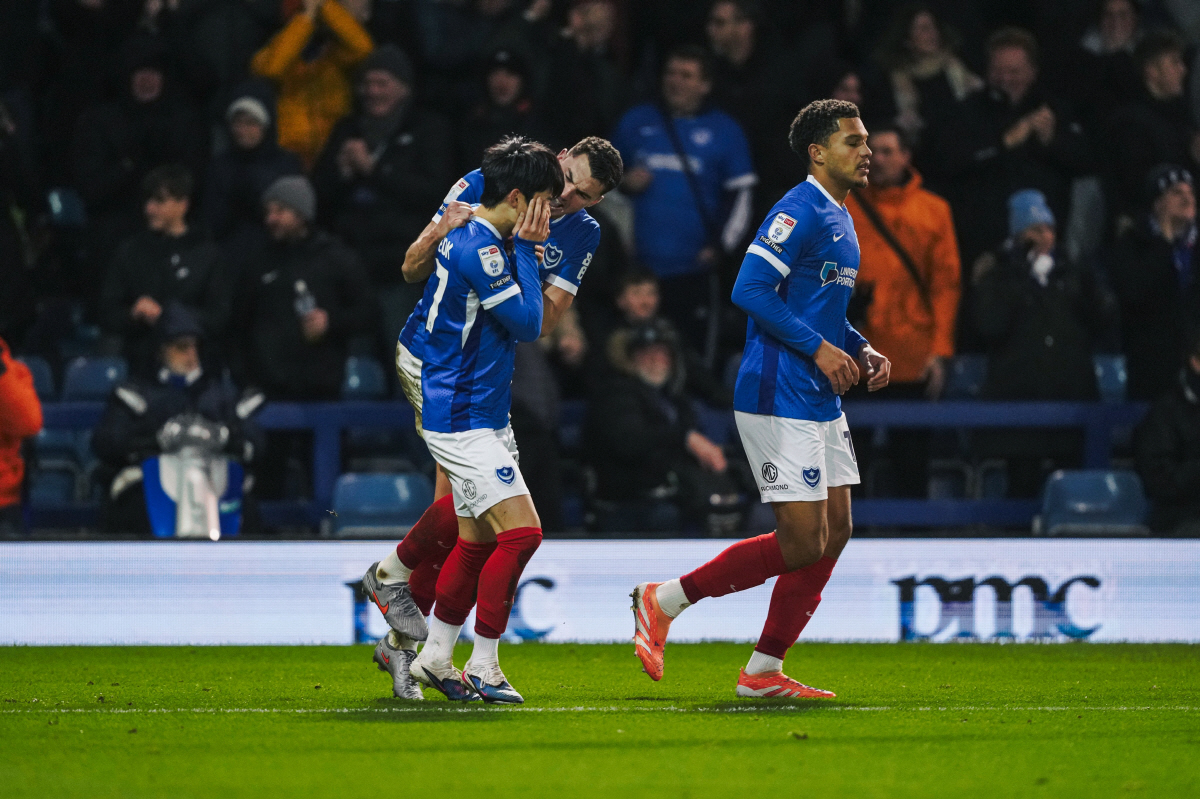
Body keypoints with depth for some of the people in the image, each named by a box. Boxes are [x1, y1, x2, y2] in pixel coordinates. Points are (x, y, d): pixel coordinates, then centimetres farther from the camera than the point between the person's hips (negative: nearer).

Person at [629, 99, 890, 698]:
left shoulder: (840, 220, 17)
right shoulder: (799, 212, -14)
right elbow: (749, 290, -22)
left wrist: (861, 352, 11)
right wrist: (819, 348, -21)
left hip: (821, 402, 10)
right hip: (779, 398, -10)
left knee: (834, 532, 6)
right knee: (801, 545, -10)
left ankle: (763, 672, 11)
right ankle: (663, 600, 3)